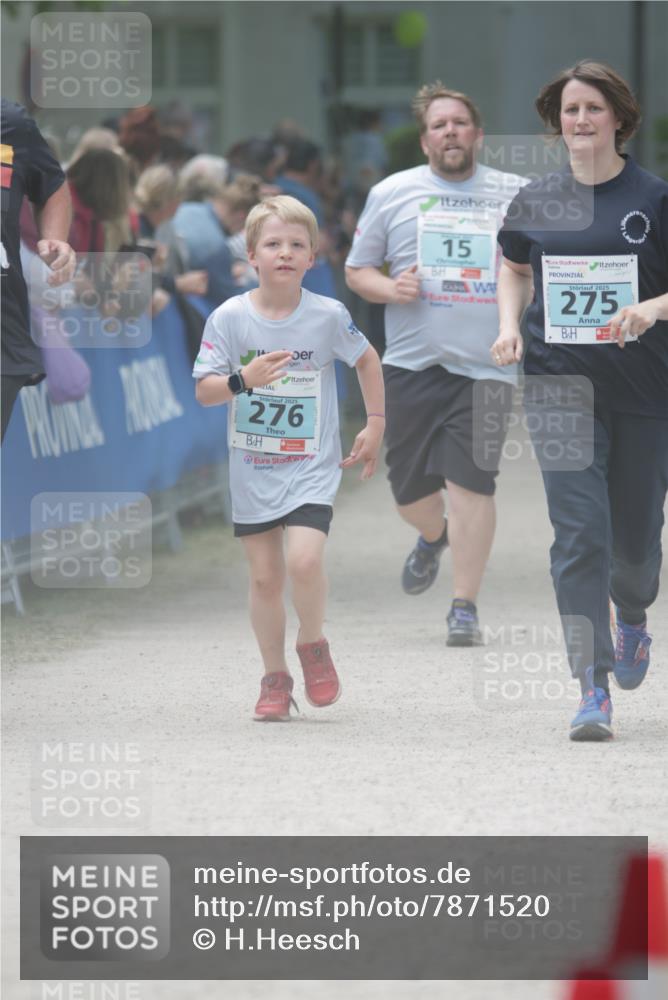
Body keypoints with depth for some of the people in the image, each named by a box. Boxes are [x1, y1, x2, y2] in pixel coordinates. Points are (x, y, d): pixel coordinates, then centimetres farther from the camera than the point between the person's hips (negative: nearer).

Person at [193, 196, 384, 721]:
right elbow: (204, 391, -5)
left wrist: (375, 425, 10)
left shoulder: (328, 316, -7)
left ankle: (313, 645, 8)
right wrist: (243, 379, -25)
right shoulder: (229, 318, -7)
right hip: (252, 467, 2)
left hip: (312, 466, -1)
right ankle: (274, 676, 22)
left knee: (304, 560, -20)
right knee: (265, 577, 5)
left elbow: (367, 359, 11)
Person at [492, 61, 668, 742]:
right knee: (578, 532, -11)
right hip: (562, 385, 1)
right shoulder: (536, 202, 6)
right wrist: (509, 325, 6)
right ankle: (593, 690, -12)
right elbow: (514, 269, 23)